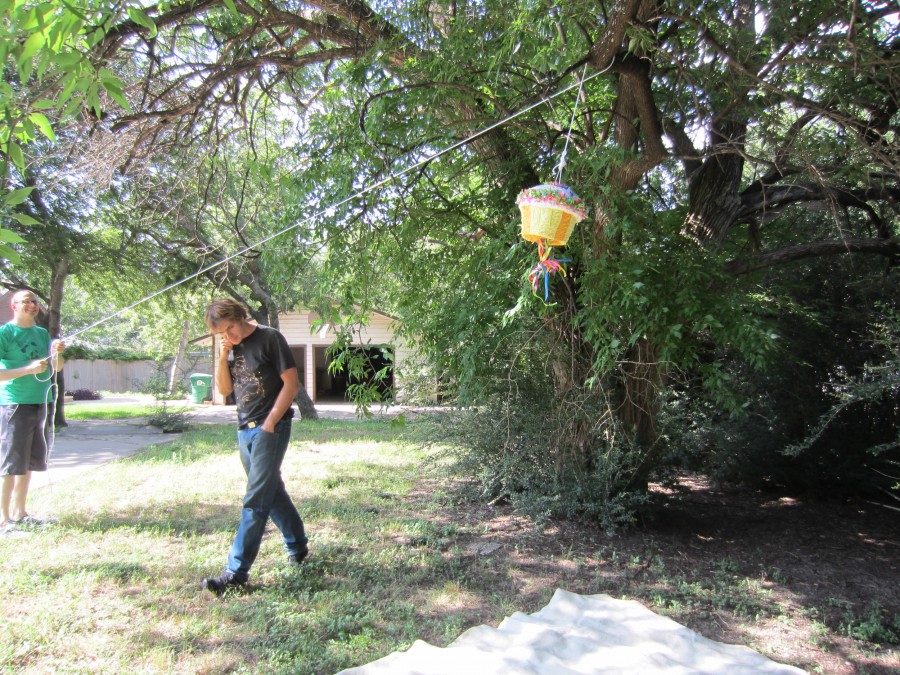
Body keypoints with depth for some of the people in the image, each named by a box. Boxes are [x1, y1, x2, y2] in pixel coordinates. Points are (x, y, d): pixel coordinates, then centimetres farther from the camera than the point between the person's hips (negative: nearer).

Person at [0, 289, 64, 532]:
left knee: (30, 462, 12)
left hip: (40, 405, 7)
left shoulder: (42, 333, 12)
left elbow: (57, 367, 10)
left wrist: (58, 353, -9)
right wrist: (29, 369, -23)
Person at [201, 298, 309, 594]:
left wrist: (270, 423, -13)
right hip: (245, 430, 8)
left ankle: (237, 571, -4)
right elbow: (224, 389, 9)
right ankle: (297, 545, 33)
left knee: (256, 500, -7)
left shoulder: (269, 338, -10)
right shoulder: (232, 347, 10)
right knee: (272, 491, 17)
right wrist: (223, 356, -5)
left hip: (270, 429, -8)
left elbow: (291, 383, -12)